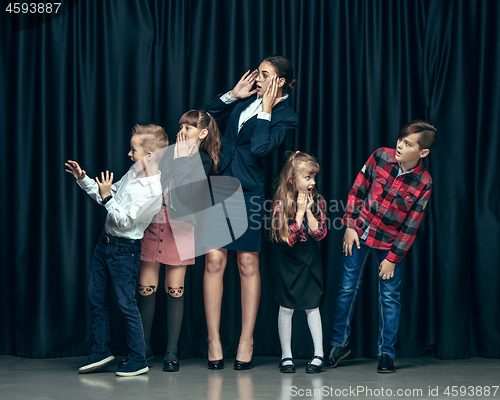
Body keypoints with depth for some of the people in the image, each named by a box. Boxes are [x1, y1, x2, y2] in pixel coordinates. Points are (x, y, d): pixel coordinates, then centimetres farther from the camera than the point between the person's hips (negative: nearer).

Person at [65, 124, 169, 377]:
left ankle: (138, 360, 9)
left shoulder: (152, 190, -24)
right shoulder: (134, 172, 4)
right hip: (106, 242, 9)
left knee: (126, 303, -3)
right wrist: (82, 179, 9)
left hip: (125, 250, -9)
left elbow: (125, 220, -25)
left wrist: (107, 197, -23)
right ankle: (101, 351, 25)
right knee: (96, 297, 14)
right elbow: (107, 196, 16)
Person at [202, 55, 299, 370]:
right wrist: (232, 95, 7)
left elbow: (260, 148, -18)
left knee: (248, 264, 3)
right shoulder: (248, 99, 12)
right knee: (214, 260, -3)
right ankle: (214, 340, 3)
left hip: (248, 192, -4)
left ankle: (246, 341, 12)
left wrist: (265, 111, -10)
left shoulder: (286, 117, -2)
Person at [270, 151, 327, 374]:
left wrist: (309, 210, -16)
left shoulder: (316, 201, -2)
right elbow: (289, 238, -18)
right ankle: (286, 356, 12)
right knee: (286, 309, 3)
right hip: (288, 263, -2)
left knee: (312, 306, 3)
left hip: (310, 262, 2)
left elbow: (319, 234, -8)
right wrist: (300, 212, -20)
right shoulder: (281, 204, -13)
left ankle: (318, 354, 8)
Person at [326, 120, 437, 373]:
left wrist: (392, 258, -10)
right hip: (360, 231, 2)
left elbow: (411, 225, -11)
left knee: (389, 296, 1)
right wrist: (350, 226, -3)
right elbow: (358, 189, -1)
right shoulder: (381, 157, -13)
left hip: (391, 241, -2)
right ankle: (340, 344, 21)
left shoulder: (423, 183, -16)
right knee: (347, 288, 6)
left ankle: (386, 353, 14)